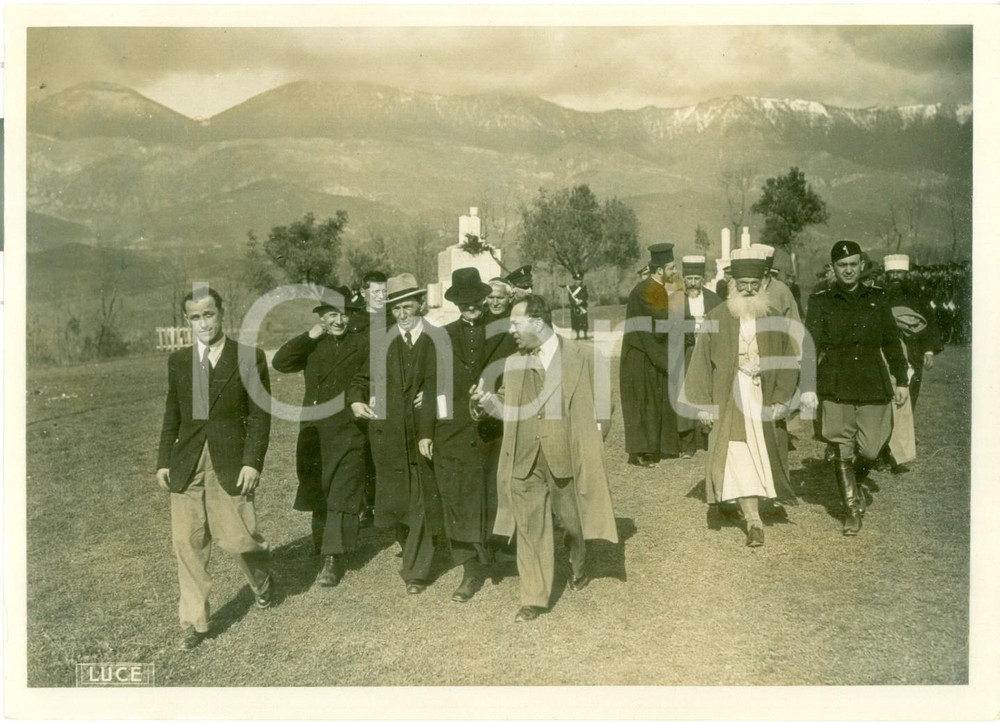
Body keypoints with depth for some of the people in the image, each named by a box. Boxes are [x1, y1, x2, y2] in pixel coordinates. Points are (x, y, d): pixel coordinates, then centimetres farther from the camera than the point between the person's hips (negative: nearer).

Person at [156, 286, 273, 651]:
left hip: (229, 464, -3)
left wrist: (252, 462, -11)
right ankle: (193, 620, 20)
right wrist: (163, 461, 7)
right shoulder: (178, 361, 10)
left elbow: (259, 415, -3)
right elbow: (171, 415, 14)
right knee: (188, 544, 4)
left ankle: (262, 579, 31)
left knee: (237, 539, -3)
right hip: (186, 466, 4)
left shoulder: (250, 358, -2)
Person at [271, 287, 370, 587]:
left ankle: (333, 559, 0)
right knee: (318, 492, 16)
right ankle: (323, 539, 37)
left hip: (348, 433, -3)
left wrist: (357, 400, -14)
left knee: (341, 496, -4)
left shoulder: (363, 344, 0)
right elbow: (280, 362, -7)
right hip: (314, 430, 4)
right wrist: (309, 336, -11)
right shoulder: (311, 345, 7)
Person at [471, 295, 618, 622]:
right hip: (525, 461, 2)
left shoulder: (578, 356, -3)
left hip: (568, 458, -2)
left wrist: (593, 439, -6)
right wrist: (486, 400, -8)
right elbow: (508, 409, 11)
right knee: (530, 529, 5)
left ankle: (578, 568, 46)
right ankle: (534, 598, 17)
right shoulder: (512, 364, 8)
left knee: (574, 521, 15)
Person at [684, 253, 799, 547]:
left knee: (762, 455, 8)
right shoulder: (716, 318, -2)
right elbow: (701, 363, 0)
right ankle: (754, 521, -2)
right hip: (729, 401, -2)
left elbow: (788, 363, 6)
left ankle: (750, 507, 31)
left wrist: (781, 399, -3)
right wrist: (703, 402, -4)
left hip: (764, 401, 2)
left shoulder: (774, 319, 4)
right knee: (738, 458, -7)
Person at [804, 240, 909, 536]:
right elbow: (810, 345, -2)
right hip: (835, 388, -2)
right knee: (842, 452, 0)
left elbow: (892, 341, 13)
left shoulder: (877, 298, 10)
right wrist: (808, 386, -9)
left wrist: (901, 380, 10)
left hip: (873, 386, 2)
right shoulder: (820, 301, 3)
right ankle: (852, 508, 12)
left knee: (870, 449, 2)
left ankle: (856, 485, 33)